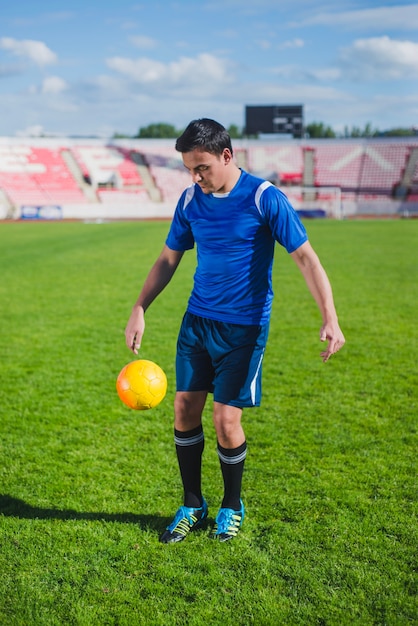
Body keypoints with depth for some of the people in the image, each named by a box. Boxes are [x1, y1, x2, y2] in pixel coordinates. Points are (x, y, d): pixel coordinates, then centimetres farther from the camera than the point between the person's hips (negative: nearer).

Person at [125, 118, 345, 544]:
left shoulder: (265, 198, -12)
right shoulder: (190, 199, 3)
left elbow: (305, 256, -12)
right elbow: (168, 259, 14)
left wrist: (329, 319, -22)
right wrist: (139, 311, 6)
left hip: (244, 328, -5)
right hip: (197, 320, 5)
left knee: (226, 421, -5)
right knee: (184, 410, 3)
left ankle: (232, 507, 21)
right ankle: (192, 506, 22)